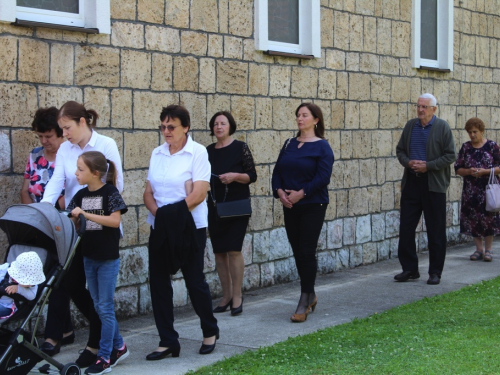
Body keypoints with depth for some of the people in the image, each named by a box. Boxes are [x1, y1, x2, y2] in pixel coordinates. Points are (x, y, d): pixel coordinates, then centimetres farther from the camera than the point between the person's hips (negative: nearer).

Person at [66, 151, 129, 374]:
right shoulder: (81, 195, 5)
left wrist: (86, 214, -25)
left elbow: (115, 220, -21)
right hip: (89, 257, 6)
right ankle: (119, 347, 26)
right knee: (100, 306, 13)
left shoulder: (109, 192, -11)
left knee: (105, 307, -2)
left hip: (108, 258, -6)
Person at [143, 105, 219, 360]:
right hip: (160, 227, 5)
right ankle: (167, 341, 10)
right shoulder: (157, 154, 9)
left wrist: (173, 213, -16)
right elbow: (148, 192, 7)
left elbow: (199, 193, -15)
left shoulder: (197, 152, -7)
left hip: (189, 226, -5)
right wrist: (158, 213, -12)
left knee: (194, 280, 3)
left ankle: (210, 331, 26)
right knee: (158, 281, 2)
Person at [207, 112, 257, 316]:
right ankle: (226, 295, 16)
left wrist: (235, 176, -19)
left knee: (233, 250, -10)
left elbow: (252, 176, -3)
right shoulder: (208, 151, 9)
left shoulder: (240, 147, -3)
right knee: (219, 251, 5)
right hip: (215, 206, 5)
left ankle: (237, 296, -1)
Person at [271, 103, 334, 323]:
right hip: (290, 207, 6)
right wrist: (279, 191, -9)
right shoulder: (289, 144, 12)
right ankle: (310, 295, 25)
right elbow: (277, 171, 9)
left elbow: (323, 177, -15)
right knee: (297, 252, 10)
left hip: (312, 206, -6)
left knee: (306, 252, -6)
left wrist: (301, 193, -20)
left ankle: (304, 303, 0)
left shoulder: (322, 147, -5)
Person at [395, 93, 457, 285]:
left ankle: (435, 272, 12)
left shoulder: (442, 127, -4)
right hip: (411, 182, 4)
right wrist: (408, 162, -6)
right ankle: (409, 268, 14)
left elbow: (450, 155, -7)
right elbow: (400, 150, 14)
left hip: (434, 184, -4)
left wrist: (428, 166, -15)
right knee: (406, 227, 3)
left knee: (436, 231, 3)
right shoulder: (410, 125, 9)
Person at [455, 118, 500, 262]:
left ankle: (488, 250, 7)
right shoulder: (465, 147, 8)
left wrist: (485, 171, -15)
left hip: (488, 189, -3)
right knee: (473, 219, 2)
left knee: (488, 218, -2)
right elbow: (458, 169, 9)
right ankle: (479, 249, 12)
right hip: (470, 190, 3)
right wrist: (469, 171, -11)